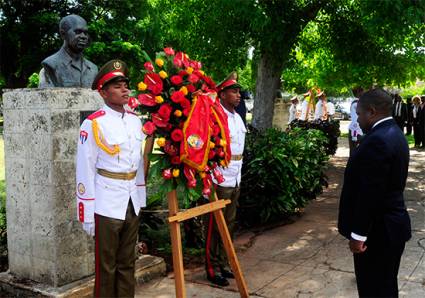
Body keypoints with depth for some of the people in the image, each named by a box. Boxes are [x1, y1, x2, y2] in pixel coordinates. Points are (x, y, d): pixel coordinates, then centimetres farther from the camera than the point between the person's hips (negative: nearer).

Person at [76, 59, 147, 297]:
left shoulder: (136, 120, 7)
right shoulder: (94, 124, -12)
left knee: (127, 263, 17)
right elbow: (85, 171, -11)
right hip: (107, 205, -5)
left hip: (133, 203, 6)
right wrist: (87, 214, -11)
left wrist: (142, 198, 14)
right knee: (106, 266, 8)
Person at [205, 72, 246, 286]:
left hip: (235, 180, 9)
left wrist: (238, 175, 18)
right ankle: (213, 269, 14)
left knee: (229, 224, 16)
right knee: (215, 226, 3)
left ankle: (223, 263, 29)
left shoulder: (237, 117, 13)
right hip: (220, 181, -8)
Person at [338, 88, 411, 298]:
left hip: (377, 229, -10)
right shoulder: (393, 133, 9)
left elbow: (370, 194, -25)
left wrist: (358, 234, -19)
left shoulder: (377, 141, -24)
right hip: (390, 224, 10)